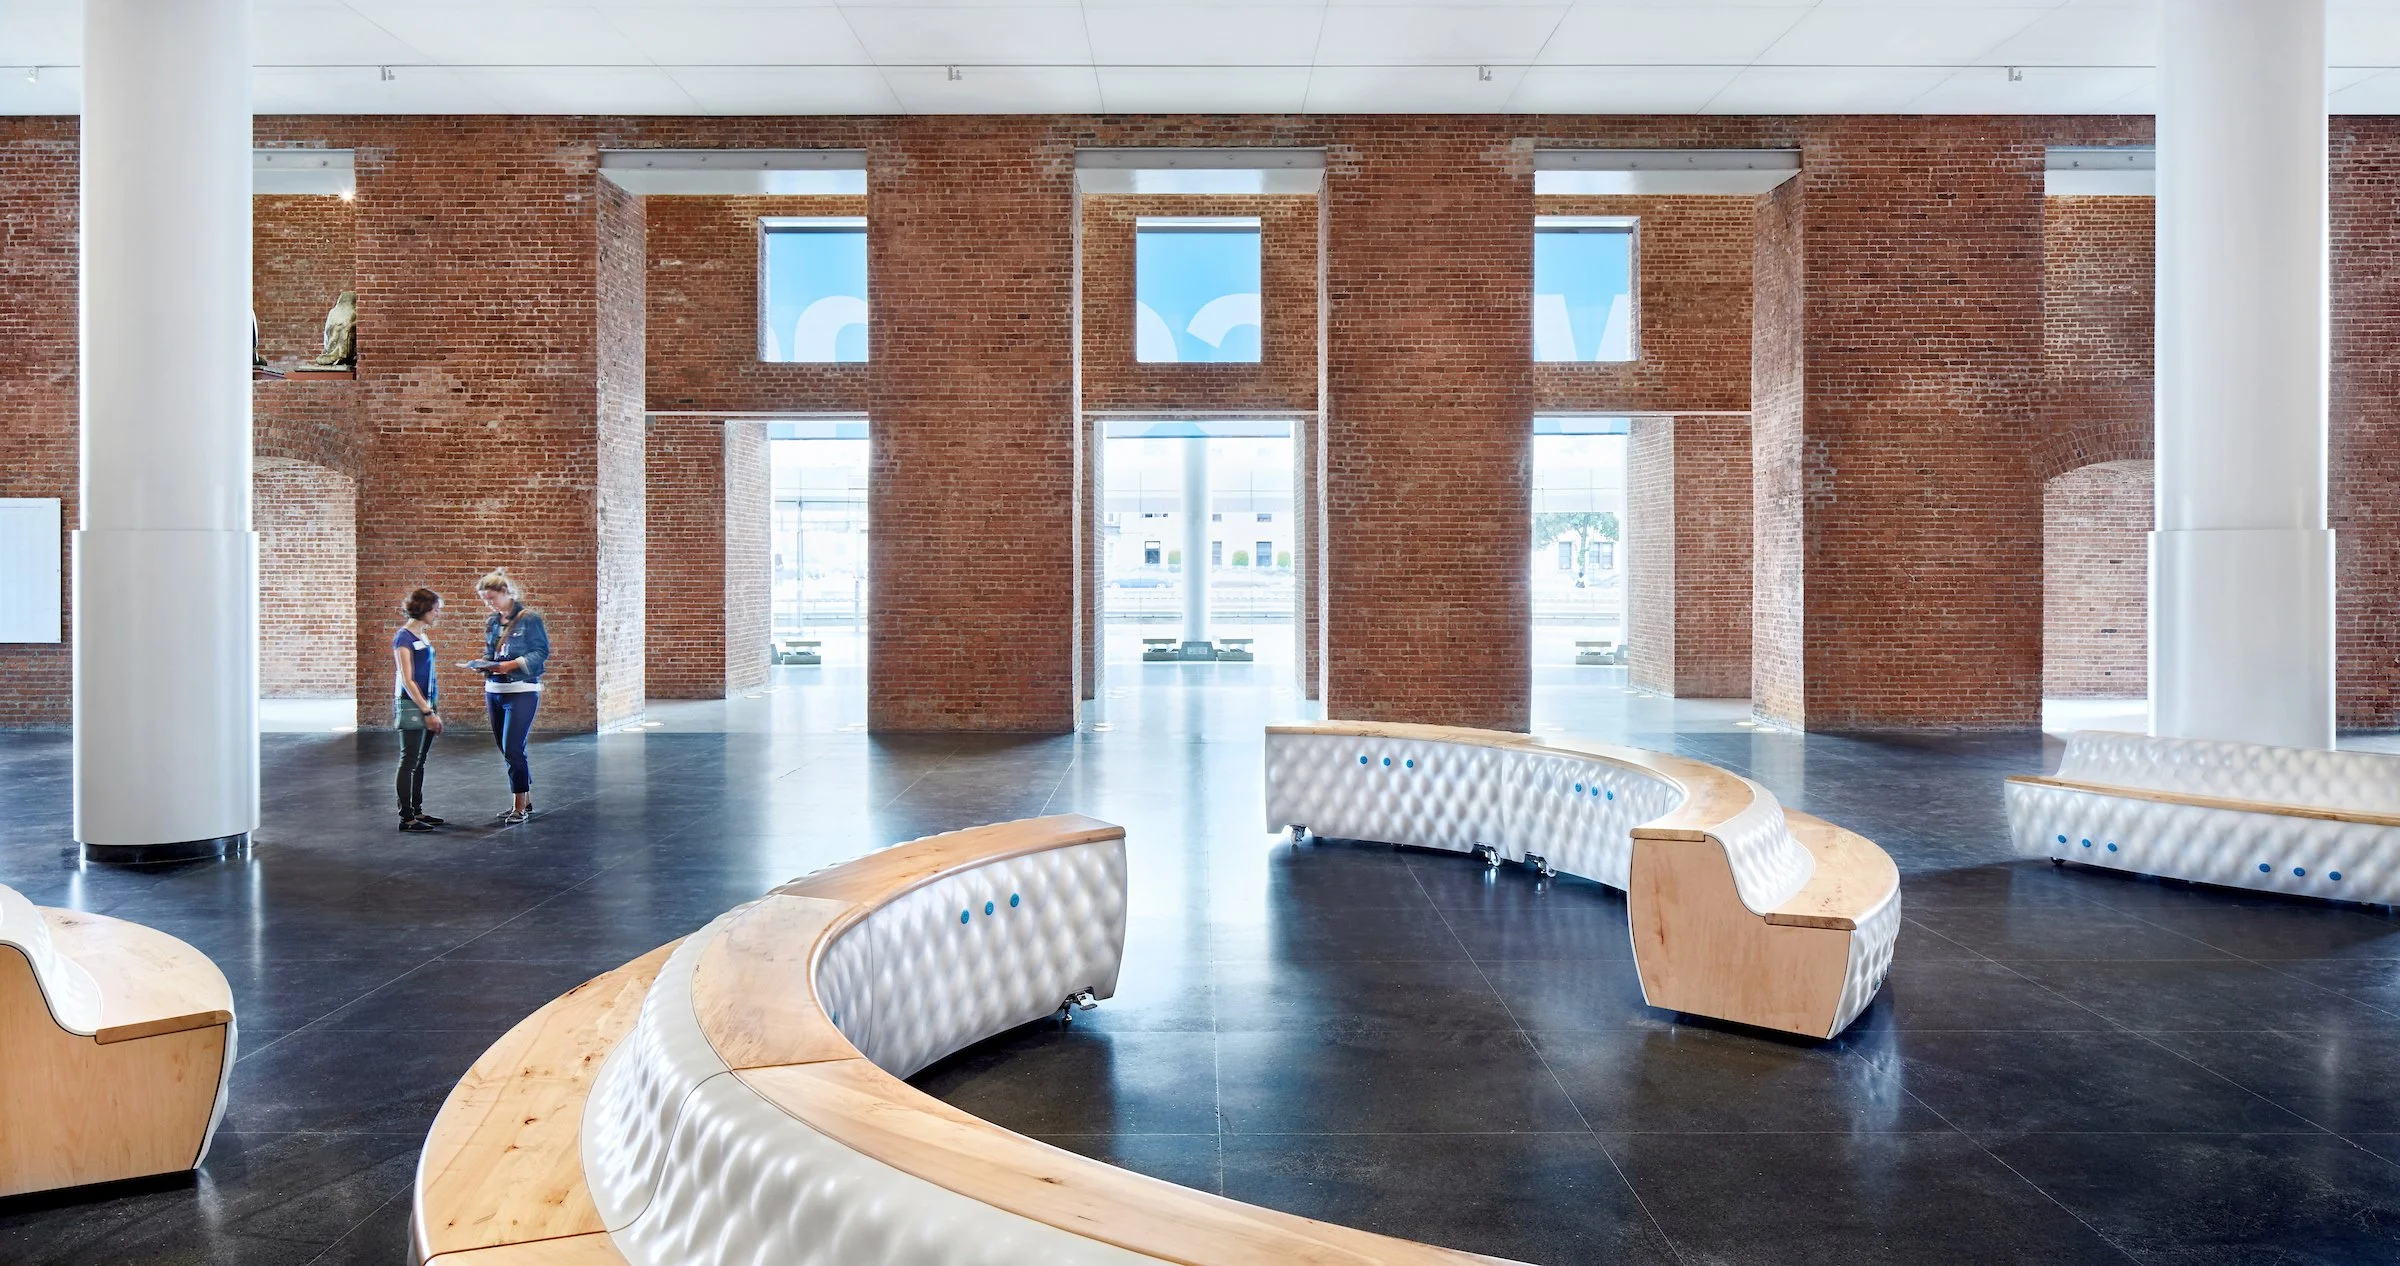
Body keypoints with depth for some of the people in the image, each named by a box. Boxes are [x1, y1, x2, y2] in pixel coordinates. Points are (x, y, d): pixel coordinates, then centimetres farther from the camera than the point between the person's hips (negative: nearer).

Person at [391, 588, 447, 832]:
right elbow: (407, 680, -15)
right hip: (411, 706, -8)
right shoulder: (404, 638, -11)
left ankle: (417, 811, 19)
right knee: (409, 763, -4)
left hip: (426, 705, 8)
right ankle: (406, 817, -1)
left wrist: (435, 710, 16)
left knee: (420, 763, 12)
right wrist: (427, 711, -17)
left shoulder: (423, 636, 14)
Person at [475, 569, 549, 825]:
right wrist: (484, 665, -3)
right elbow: (490, 653, 19)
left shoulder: (529, 618, -8)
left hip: (521, 691, -7)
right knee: (507, 750, 11)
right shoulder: (491, 621, 12)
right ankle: (526, 802, 23)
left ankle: (520, 807, 0)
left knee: (513, 749, -10)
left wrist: (512, 665, -20)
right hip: (494, 691, 7)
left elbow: (542, 652, -10)